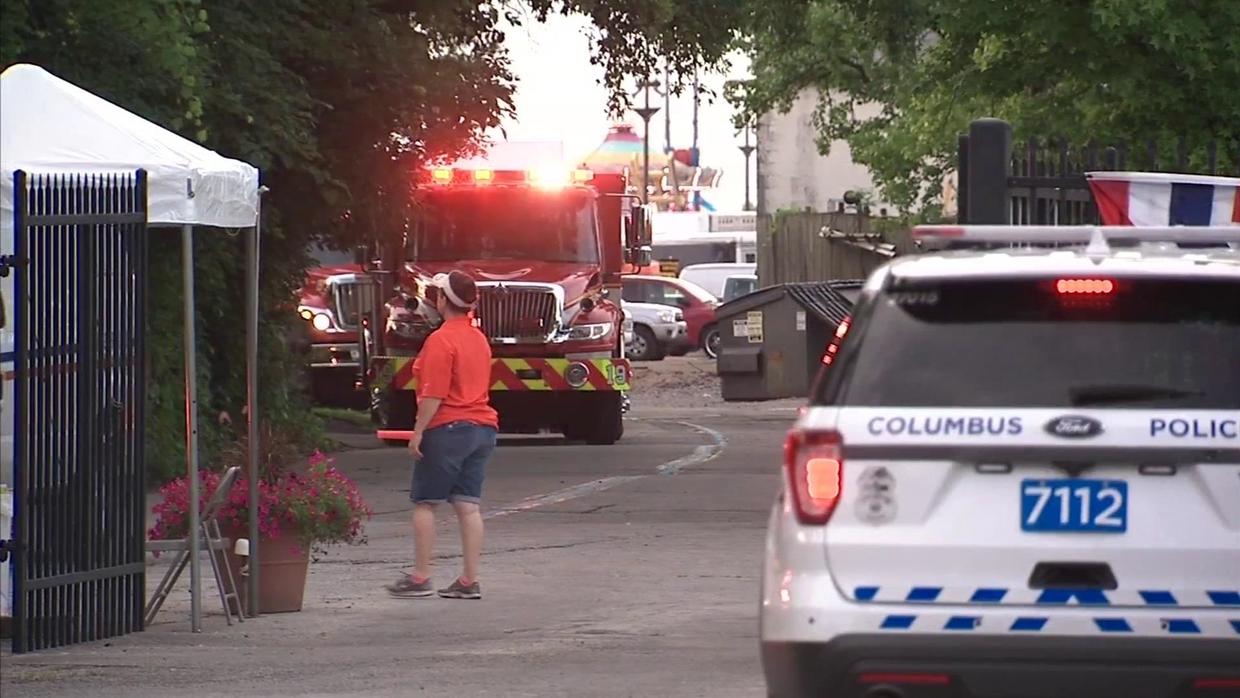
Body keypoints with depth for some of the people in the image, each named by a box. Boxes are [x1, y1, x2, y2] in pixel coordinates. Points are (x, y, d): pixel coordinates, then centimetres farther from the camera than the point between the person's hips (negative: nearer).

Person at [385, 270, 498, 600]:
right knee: (469, 505, 5)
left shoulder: (441, 340, -14)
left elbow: (434, 394, -19)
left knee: (424, 504, 2)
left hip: (448, 428, -8)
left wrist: (418, 431, -15)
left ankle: (420, 577, 2)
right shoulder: (479, 338, 13)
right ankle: (470, 581, 1)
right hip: (483, 428, 8)